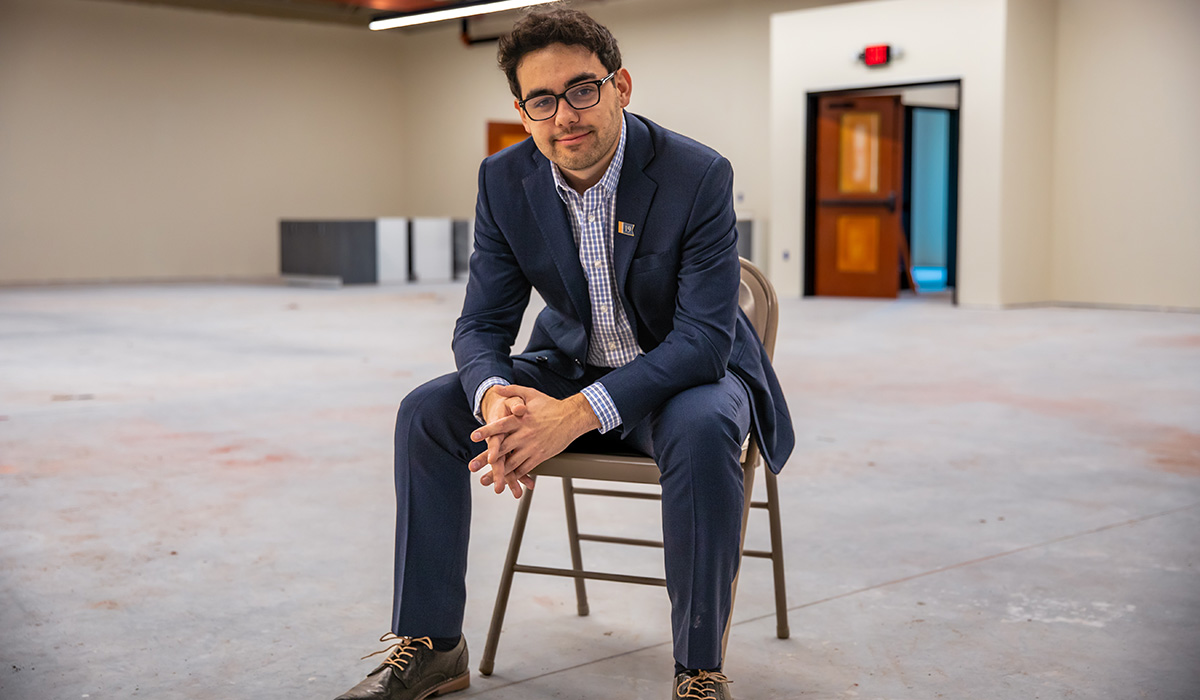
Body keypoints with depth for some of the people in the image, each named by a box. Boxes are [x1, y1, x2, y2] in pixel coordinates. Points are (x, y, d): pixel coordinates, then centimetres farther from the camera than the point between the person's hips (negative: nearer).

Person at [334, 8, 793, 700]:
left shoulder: (700, 175, -23)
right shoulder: (505, 181, -9)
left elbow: (705, 338, -27)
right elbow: (483, 324, -7)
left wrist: (578, 412, -39)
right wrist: (495, 397, -32)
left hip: (685, 373, -4)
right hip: (573, 364, 4)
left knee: (703, 432, -38)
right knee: (426, 413, -14)